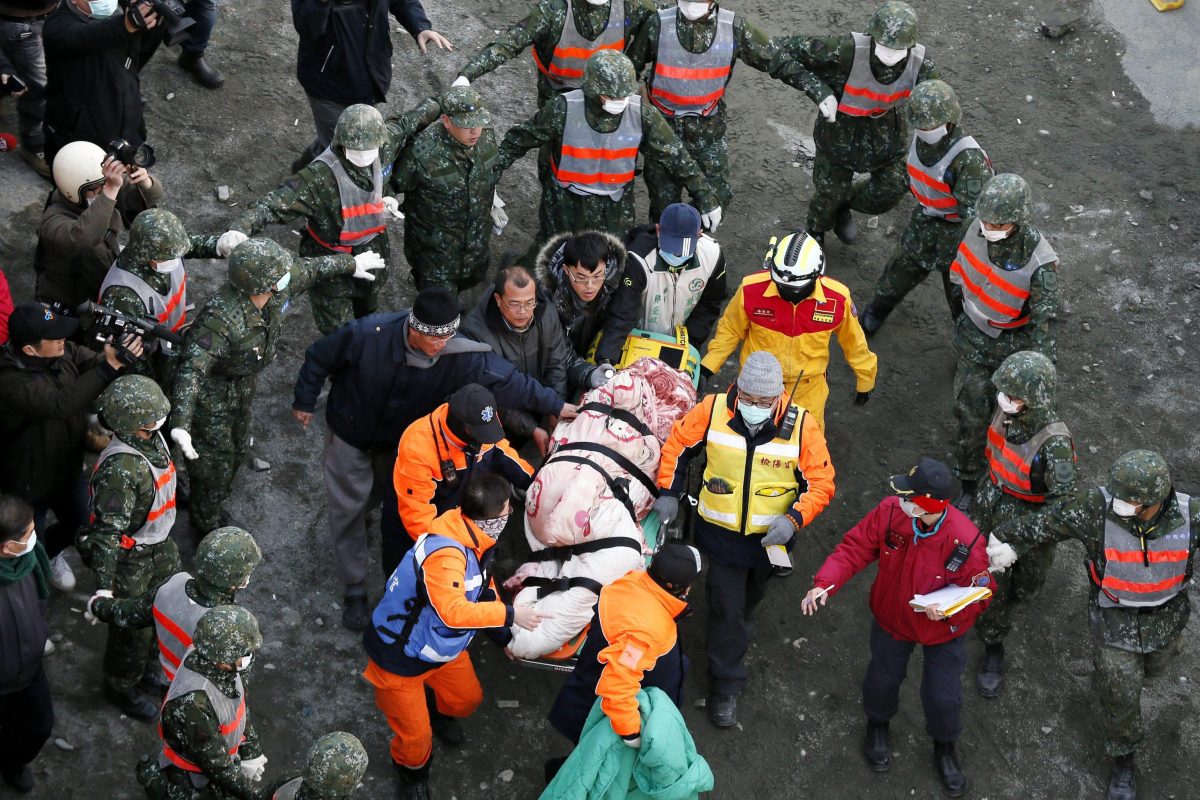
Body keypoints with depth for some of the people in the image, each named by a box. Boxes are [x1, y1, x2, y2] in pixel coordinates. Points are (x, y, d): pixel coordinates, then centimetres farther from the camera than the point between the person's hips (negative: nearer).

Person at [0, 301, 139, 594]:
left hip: (69, 468, 7)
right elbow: (63, 403, -48)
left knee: (81, 527, 26)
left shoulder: (63, 351, -14)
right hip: (28, 482, -7)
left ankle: (49, 552, 57)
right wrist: (110, 366, -53)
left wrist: (121, 355, -41)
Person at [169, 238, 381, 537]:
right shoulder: (220, 319, -43)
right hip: (211, 397, -8)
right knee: (216, 464, 9)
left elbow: (307, 270, 1)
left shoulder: (275, 290, -20)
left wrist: (351, 264, 17)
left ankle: (216, 504, 53)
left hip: (243, 386, 8)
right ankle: (206, 527, 35)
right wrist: (180, 424, -58)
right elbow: (191, 369, -48)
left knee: (238, 449, 26)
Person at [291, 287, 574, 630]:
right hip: (350, 432, -2)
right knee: (348, 508, 5)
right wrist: (305, 401, -6)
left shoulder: (461, 356, -32)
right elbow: (319, 358, -19)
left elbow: (506, 379, -22)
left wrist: (555, 406, -19)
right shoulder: (368, 335, -36)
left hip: (403, 441, 2)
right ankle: (355, 591, 19)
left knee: (399, 510, 14)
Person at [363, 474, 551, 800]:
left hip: (442, 644, 8)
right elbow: (454, 611, -50)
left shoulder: (474, 538, -10)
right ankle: (412, 774, 38)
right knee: (416, 738, 4)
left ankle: (436, 711, 57)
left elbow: (483, 586, 6)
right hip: (400, 656, -8)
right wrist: (510, 615, -42)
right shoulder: (444, 553, -41)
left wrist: (505, 634, 4)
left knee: (468, 698, 24)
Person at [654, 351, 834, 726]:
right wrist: (668, 492, -5)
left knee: (749, 598, 27)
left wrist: (794, 518, -27)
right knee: (727, 609, 1)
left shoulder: (801, 425, -22)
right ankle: (725, 685, 17)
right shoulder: (713, 410, -20)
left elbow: (822, 482, -13)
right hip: (720, 532, -1)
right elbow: (676, 444, -2)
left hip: (770, 537, 1)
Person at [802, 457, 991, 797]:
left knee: (943, 696, 13)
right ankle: (878, 727, 59)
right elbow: (854, 548, -20)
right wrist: (824, 584, -35)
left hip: (943, 629, -2)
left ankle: (945, 749, 48)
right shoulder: (890, 512, -30)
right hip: (892, 619, 2)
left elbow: (980, 594, -20)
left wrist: (949, 611, -39)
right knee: (883, 679, 23)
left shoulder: (966, 542, -36)